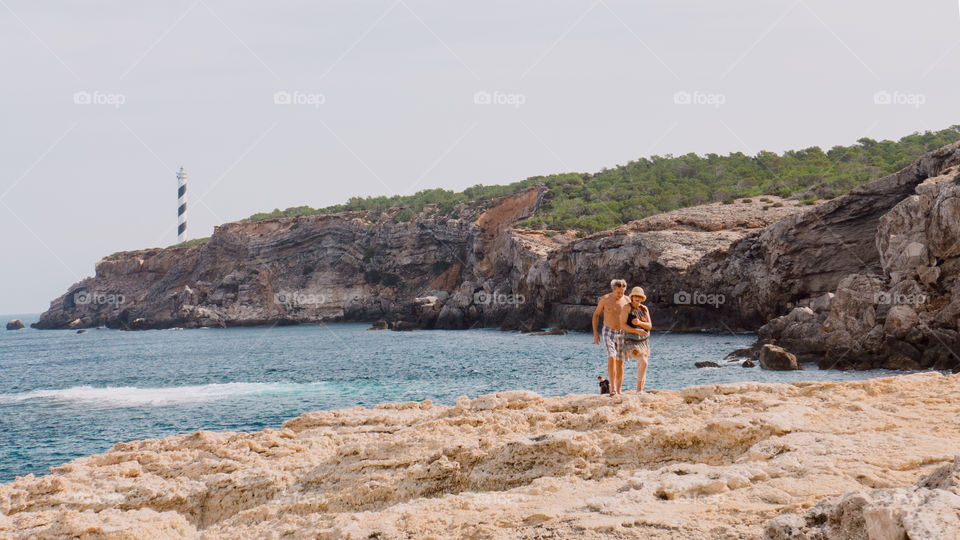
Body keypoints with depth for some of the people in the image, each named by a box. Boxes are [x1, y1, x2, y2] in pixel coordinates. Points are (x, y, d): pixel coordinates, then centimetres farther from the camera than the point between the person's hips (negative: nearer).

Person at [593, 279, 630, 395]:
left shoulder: (626, 301, -2)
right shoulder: (605, 299, -7)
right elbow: (596, 314, 4)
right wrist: (595, 333, -2)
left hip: (621, 333, 2)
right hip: (608, 332, -2)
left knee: (620, 362, 4)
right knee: (611, 358, -19)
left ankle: (618, 390, 11)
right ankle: (612, 388, -18)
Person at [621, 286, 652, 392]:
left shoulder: (644, 309, 8)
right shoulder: (627, 308, -7)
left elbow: (649, 326, 3)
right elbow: (623, 325, -15)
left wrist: (640, 323, -18)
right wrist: (637, 331, -25)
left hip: (644, 341, 6)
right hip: (631, 341, -6)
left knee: (641, 367, 8)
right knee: (643, 363, -23)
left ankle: (640, 391, 16)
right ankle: (639, 389, -16)